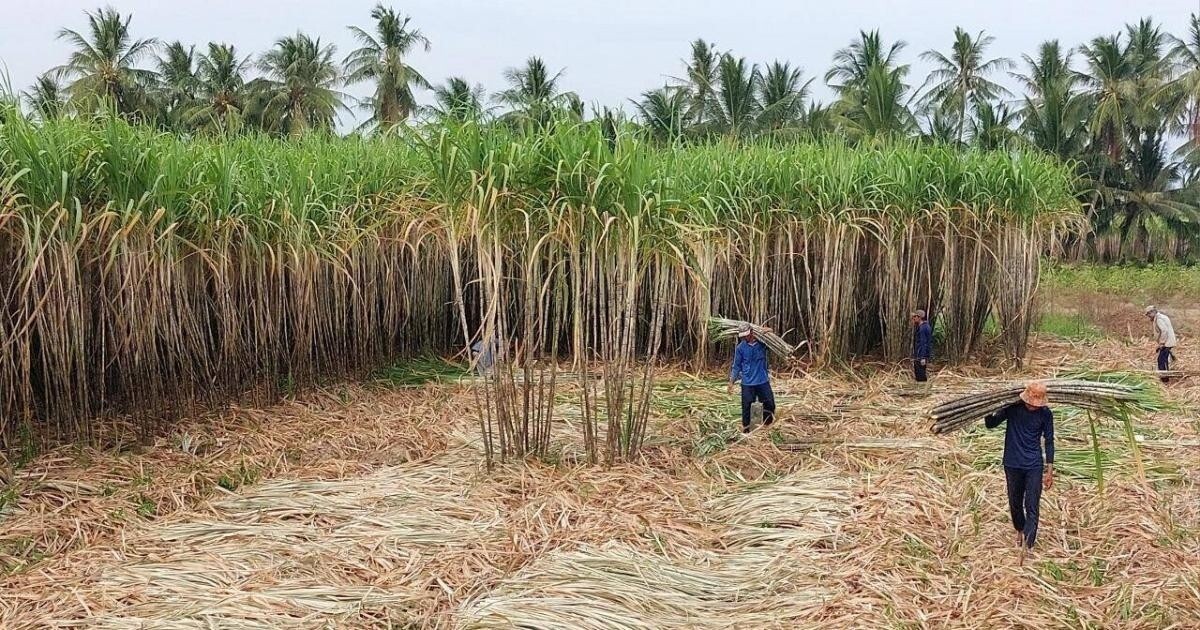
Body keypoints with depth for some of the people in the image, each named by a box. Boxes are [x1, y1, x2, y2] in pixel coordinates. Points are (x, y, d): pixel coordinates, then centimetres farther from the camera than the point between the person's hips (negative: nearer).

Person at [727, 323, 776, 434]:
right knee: (746, 406, 5)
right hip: (747, 382, -1)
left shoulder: (762, 343, -5)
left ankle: (767, 426, 26)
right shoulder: (740, 348, -6)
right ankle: (745, 428, 21)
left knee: (770, 404, 5)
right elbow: (736, 366, 1)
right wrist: (731, 381, -3)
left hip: (763, 380, 1)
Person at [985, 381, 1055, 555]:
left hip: (1034, 466, -1)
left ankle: (1027, 546, -9)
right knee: (1015, 503, 15)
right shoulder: (1012, 408, -10)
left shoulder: (1046, 414, -9)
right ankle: (1020, 531, 42)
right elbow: (990, 424, -2)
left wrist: (1049, 471, 1)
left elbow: (1049, 441, 1)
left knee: (1032, 507, -8)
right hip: (1012, 464, 1)